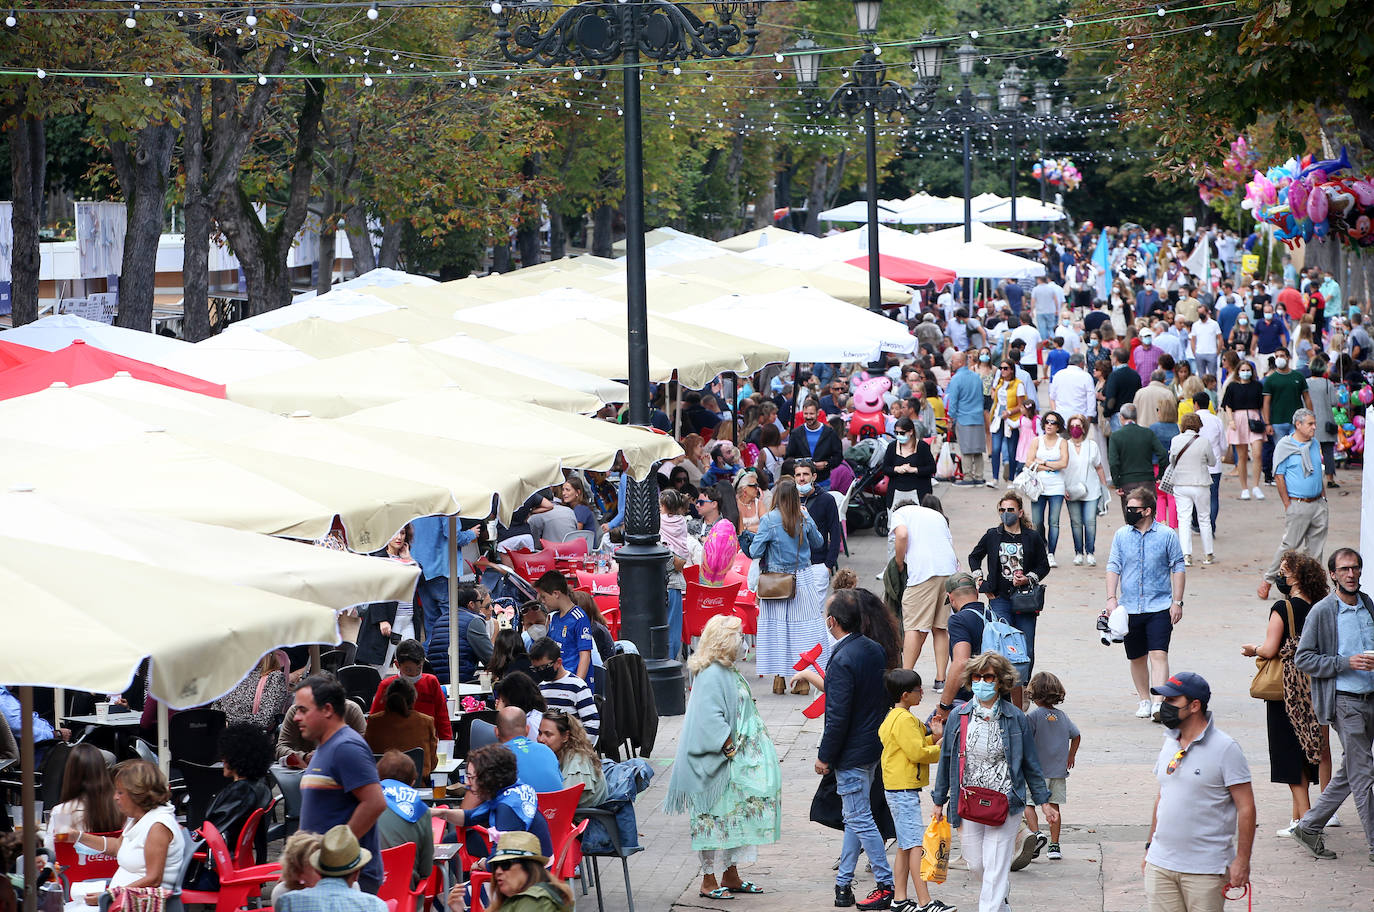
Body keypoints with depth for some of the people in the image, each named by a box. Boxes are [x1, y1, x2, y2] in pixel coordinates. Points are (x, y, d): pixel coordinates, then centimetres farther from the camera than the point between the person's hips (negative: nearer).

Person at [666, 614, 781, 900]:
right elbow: (709, 718, -24)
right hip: (716, 766, -10)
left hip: (735, 764, 10)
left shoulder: (728, 672, 14)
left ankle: (731, 876, 21)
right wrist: (729, 747, -21)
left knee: (735, 818, 13)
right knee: (715, 817, -4)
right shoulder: (712, 676, -18)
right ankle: (709, 881, 2)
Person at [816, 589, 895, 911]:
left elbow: (838, 716, -23)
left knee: (860, 819, 0)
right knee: (854, 818, 16)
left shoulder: (842, 660, -24)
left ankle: (887, 885, 4)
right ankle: (843, 883, 23)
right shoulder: (874, 649, 3)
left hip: (851, 752, -9)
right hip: (873, 746, 9)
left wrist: (824, 757, -13)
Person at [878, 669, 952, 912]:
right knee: (916, 845, -12)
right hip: (903, 789, -11)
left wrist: (933, 738, 7)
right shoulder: (904, 719, -16)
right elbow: (916, 752, -20)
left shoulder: (894, 716, 16)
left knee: (905, 845, 13)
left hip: (899, 789, 11)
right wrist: (941, 750, -6)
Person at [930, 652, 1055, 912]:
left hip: (1005, 804, -3)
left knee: (996, 867, -7)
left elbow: (1030, 763, 6)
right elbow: (946, 760, 11)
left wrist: (1044, 802, 9)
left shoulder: (1016, 719, -2)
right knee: (976, 864, 11)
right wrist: (939, 802, 13)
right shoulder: (958, 717, 2)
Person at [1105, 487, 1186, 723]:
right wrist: (1111, 598, -4)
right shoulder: (1121, 535, 6)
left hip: (1159, 607, -3)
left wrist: (1177, 601, -1)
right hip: (1129, 608, 3)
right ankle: (1144, 700, 26)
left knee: (1158, 654, -14)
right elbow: (1113, 567, 8)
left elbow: (1178, 568, 4)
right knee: (1136, 657, 10)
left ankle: (1158, 703, -21)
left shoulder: (1167, 535, -1)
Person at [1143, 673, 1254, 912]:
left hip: (1206, 870, -6)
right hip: (1160, 864, 6)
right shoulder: (1169, 744, 11)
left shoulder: (1225, 748, -9)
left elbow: (1246, 807, -9)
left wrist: (1242, 861, -13)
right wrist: (1150, 846, 20)